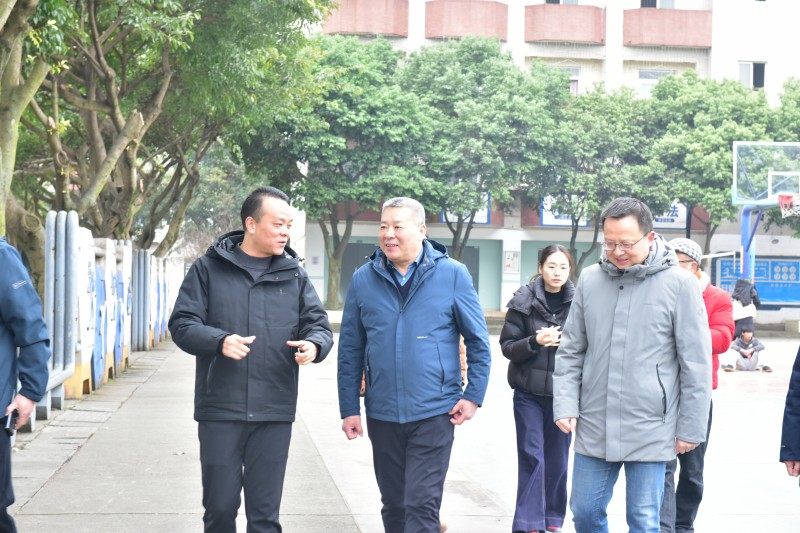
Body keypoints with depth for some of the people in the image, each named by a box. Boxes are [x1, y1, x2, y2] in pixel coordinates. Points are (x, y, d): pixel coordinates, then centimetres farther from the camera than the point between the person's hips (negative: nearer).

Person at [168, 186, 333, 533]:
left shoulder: (294, 274, 9)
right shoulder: (209, 269, 2)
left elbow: (318, 325, 8)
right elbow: (182, 324, -2)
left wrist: (314, 344, -16)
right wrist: (219, 341, -22)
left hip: (274, 413, 2)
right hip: (219, 412, -1)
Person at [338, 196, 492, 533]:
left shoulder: (452, 274, -5)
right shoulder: (364, 279, 2)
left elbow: (478, 341, 1)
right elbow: (350, 350, 6)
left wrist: (474, 395, -5)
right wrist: (349, 409, 3)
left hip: (434, 414, -3)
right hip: (382, 415, 3)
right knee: (393, 506, 14)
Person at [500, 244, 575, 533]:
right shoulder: (524, 301, -3)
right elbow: (507, 346, -3)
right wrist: (535, 342, -19)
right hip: (529, 392, -1)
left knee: (557, 459, 9)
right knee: (532, 457, -4)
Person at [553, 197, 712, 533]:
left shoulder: (679, 285, -8)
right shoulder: (590, 280, 4)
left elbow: (696, 364, -5)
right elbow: (570, 352, 11)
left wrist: (691, 428, -5)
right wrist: (565, 404, 1)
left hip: (649, 432, -4)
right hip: (593, 428, 4)